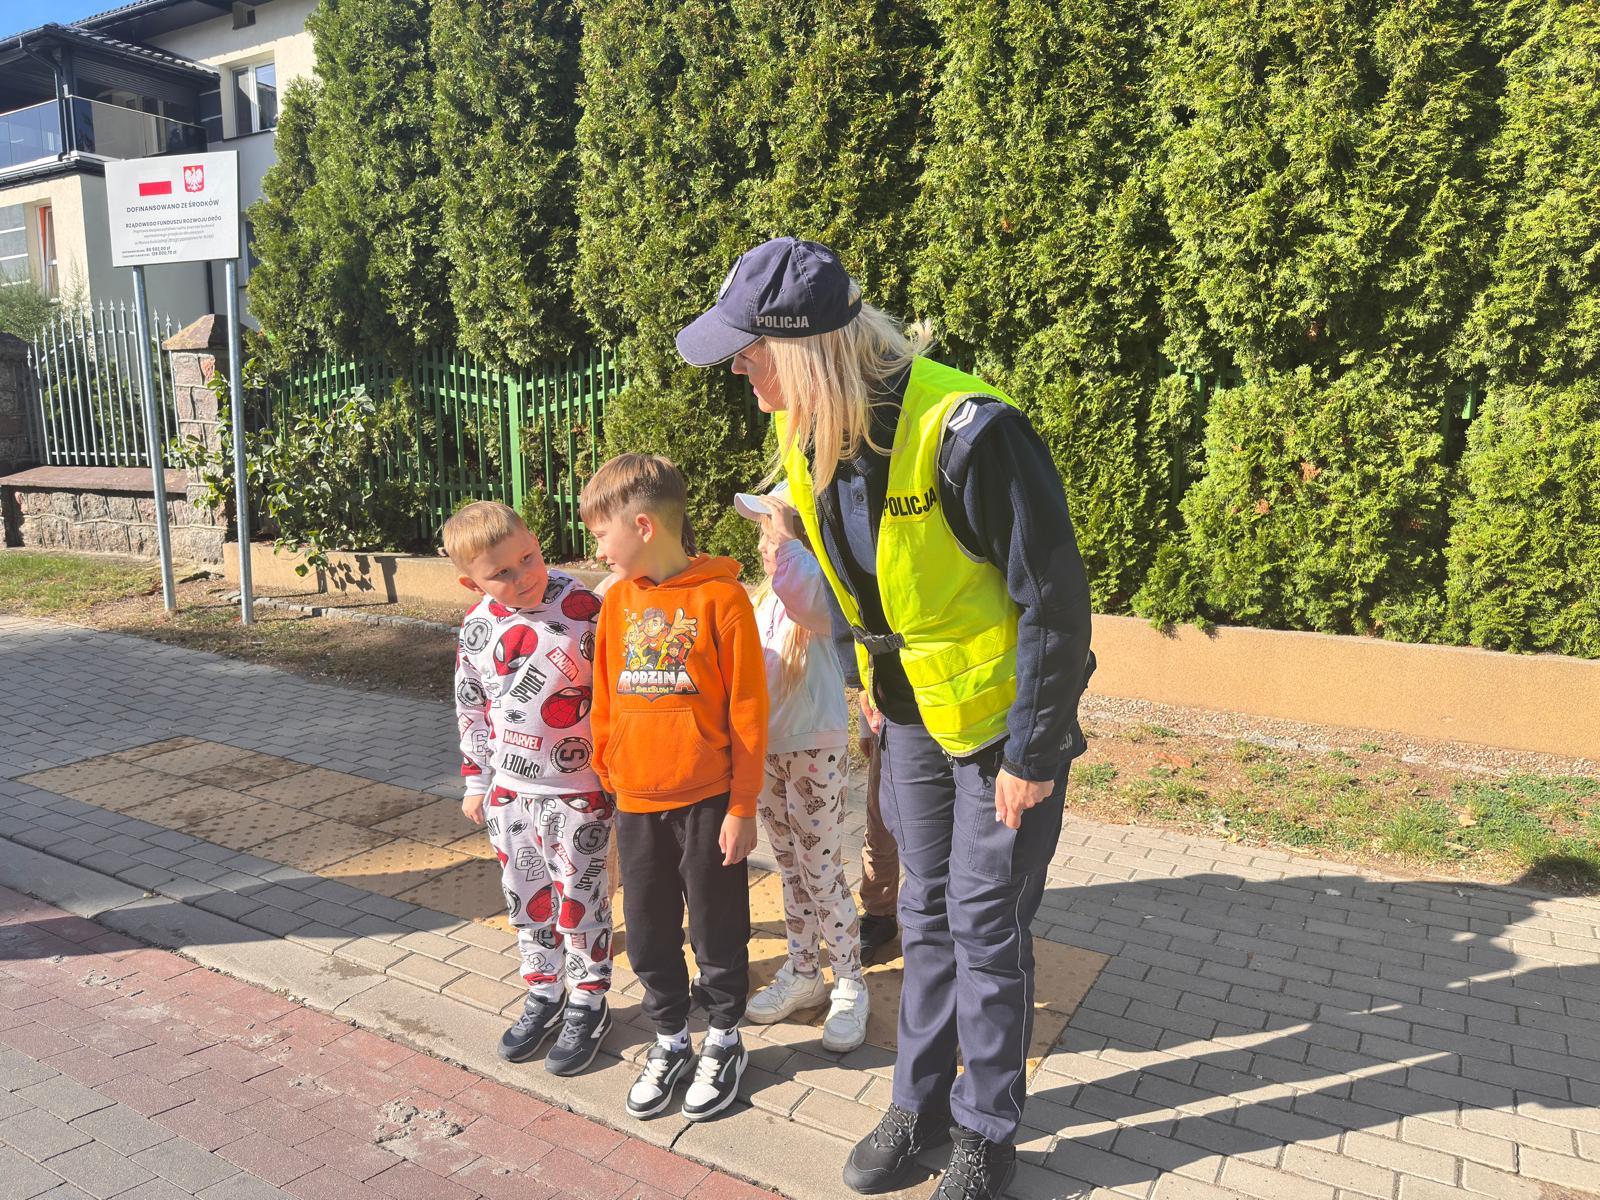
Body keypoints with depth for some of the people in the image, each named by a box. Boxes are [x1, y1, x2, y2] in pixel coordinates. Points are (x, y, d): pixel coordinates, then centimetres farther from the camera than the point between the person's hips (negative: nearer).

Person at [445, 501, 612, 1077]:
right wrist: (476, 781, 14)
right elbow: (471, 709, 11)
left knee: (579, 900, 7)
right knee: (526, 899, 17)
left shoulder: (583, 607, -17)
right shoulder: (477, 626, -1)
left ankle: (588, 1002, 27)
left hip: (578, 790, -5)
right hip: (509, 791, 5)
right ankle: (544, 993, 37)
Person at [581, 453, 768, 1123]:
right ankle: (670, 1041, 35)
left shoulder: (721, 597, -13)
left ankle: (723, 1042, 32)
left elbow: (747, 712, -11)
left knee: (717, 930, 11)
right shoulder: (618, 599, 3)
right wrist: (606, 771, 9)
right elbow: (605, 698, 11)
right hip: (635, 802, 5)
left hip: (706, 800, -5)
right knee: (648, 933, 16)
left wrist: (742, 808, -10)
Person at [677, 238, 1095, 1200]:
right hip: (912, 708, 7)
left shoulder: (965, 429, -29)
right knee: (927, 913, 18)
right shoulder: (807, 432, -5)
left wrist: (1033, 752, -18)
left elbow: (1054, 596, -23)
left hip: (999, 713, -6)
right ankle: (922, 1102, 38)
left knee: (986, 926, 7)